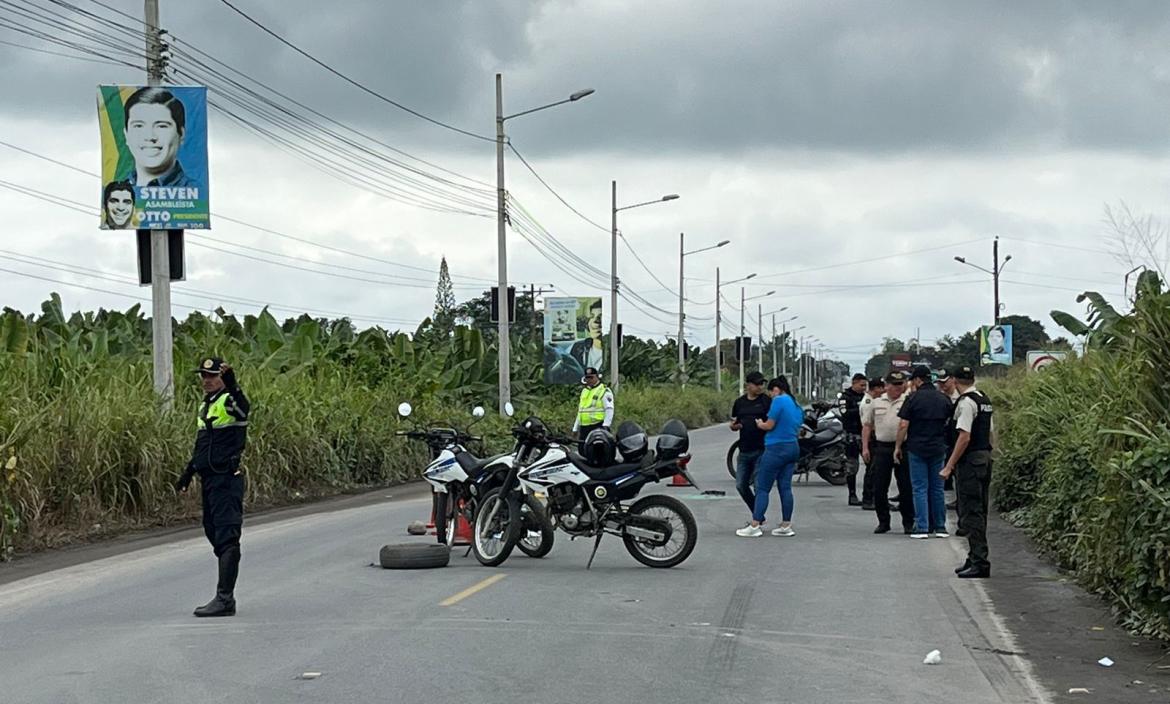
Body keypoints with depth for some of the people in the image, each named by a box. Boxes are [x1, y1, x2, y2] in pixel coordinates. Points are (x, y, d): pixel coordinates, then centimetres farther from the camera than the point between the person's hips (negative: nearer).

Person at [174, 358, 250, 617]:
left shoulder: (228, 401, -9)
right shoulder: (206, 405, 19)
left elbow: (244, 408, -36)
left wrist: (232, 386, -53)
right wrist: (188, 474, 31)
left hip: (227, 481, -10)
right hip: (209, 480, 10)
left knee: (227, 538, -11)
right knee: (214, 535, 11)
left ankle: (225, 599, -14)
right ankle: (225, 597, 17)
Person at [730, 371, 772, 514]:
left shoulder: (767, 401, -3)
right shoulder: (739, 403, 11)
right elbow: (734, 425, 18)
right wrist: (734, 425, -5)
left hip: (761, 450, -5)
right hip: (744, 451, 5)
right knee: (741, 485, 7)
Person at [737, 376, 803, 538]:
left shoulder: (779, 401, -12)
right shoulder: (797, 405, 14)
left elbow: (769, 425, -14)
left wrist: (760, 424, 6)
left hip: (776, 448, -8)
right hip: (793, 448, 8)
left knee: (762, 488, -5)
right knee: (785, 487, 9)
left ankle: (754, 526, -6)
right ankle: (786, 526, 8)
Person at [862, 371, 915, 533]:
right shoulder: (876, 403, 11)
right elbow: (867, 426, 15)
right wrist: (865, 448, 7)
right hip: (881, 448, 3)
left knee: (906, 488, 0)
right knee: (879, 489, 4)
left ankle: (908, 523, 9)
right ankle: (883, 522, 16)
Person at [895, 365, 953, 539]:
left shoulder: (913, 399, -8)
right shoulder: (944, 399, 6)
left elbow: (903, 425, -10)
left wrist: (898, 447, -1)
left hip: (917, 448, -4)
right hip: (939, 449, 4)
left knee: (920, 488, -1)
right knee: (937, 488, 11)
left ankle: (922, 528, -3)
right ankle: (940, 527, 13)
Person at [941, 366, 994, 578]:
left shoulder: (966, 402, -15)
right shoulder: (985, 400, 14)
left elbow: (964, 437, -21)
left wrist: (949, 466, -19)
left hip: (970, 460, -9)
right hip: (985, 457, 9)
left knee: (971, 513, -8)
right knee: (979, 512, 14)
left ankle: (980, 562, -11)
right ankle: (975, 558, 20)